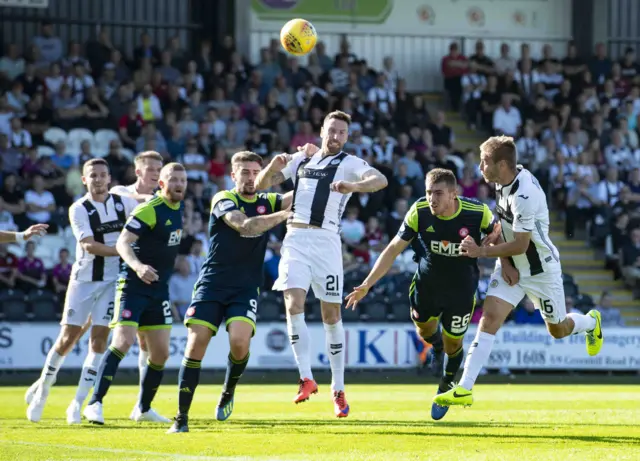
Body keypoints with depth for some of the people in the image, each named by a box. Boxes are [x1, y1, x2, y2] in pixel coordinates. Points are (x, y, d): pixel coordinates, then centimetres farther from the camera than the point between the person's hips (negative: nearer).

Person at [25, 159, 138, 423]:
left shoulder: (123, 202, 2)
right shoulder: (79, 209, -7)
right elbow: (88, 245, -18)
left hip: (112, 280, 2)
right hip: (84, 279, -2)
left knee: (99, 339, -4)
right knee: (68, 337, -1)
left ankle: (79, 403, 1)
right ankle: (42, 389, 19)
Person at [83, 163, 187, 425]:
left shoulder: (179, 207, 9)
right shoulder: (149, 210, -16)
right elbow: (122, 243, -25)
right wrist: (137, 266, -41)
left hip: (159, 289, 8)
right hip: (133, 285, -8)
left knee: (161, 352, 7)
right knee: (123, 342, -21)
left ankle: (144, 408, 23)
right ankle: (95, 404, -20)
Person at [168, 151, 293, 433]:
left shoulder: (267, 202, 9)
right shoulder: (223, 200, -5)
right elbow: (245, 226, -22)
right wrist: (284, 215, -28)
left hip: (246, 289, 2)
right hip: (212, 284, -2)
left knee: (240, 342, -21)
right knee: (196, 344, -11)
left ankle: (229, 390, 10)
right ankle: (181, 417, -3)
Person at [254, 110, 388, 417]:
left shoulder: (350, 164, 3)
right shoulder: (301, 159, 17)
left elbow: (380, 180, -16)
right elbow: (261, 184, 19)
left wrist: (354, 186, -36)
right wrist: (273, 167, -4)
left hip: (325, 240, -3)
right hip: (295, 239, 3)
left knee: (331, 314, 1)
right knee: (294, 303, -15)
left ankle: (338, 389, 9)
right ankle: (306, 378, -12)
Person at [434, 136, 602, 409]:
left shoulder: (524, 195, -32)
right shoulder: (503, 182, -5)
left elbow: (520, 245, -28)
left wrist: (481, 251, -24)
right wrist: (505, 261, -4)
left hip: (540, 270, -6)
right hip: (512, 266, 6)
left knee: (558, 330, 13)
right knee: (490, 317, -12)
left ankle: (591, 323, 50)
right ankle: (464, 389, -17)